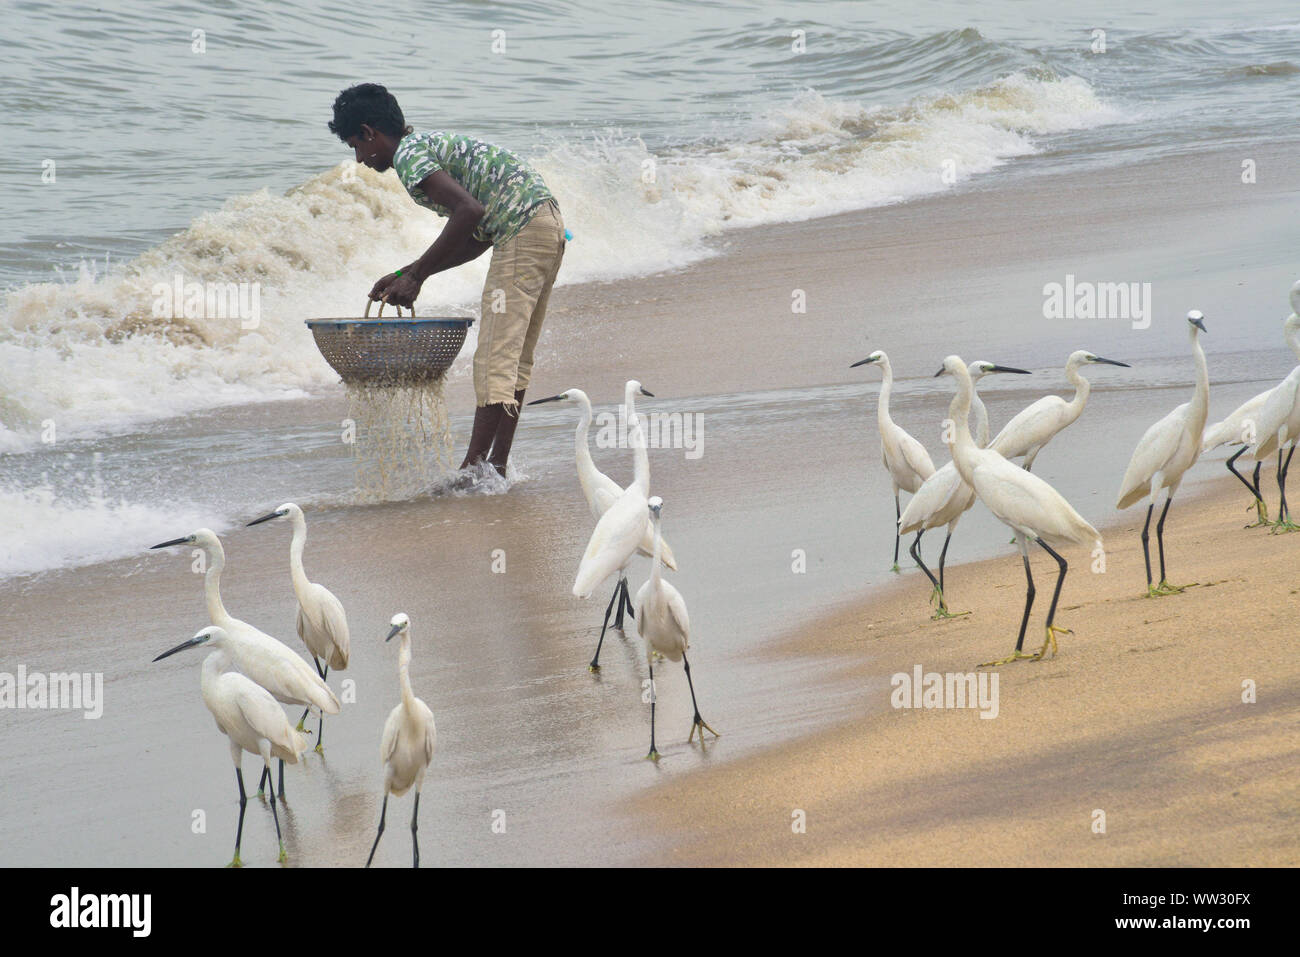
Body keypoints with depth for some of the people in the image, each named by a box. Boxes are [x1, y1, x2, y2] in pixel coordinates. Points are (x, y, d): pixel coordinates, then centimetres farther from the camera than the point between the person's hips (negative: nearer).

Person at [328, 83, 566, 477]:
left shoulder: (408, 154, -6)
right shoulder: (431, 144, 25)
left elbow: (470, 211, -20)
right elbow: (479, 236, 24)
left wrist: (416, 275, -13)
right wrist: (406, 275, 22)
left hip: (522, 231, -10)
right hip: (548, 222, 10)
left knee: (495, 356, -12)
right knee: (515, 354, 12)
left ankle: (474, 467, -15)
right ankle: (497, 466, 14)